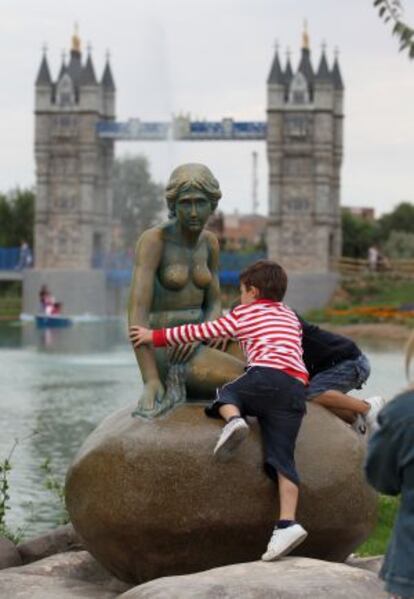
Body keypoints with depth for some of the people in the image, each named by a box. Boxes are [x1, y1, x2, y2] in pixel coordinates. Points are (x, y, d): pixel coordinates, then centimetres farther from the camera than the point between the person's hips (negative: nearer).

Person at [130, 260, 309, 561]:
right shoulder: (291, 317, 34)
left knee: (227, 392, 22)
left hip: (266, 376, -5)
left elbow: (200, 333, 17)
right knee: (282, 457, 0)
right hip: (297, 387, 5)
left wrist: (156, 337, 25)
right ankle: (287, 523, -16)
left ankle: (233, 419, -14)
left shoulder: (244, 313, 17)